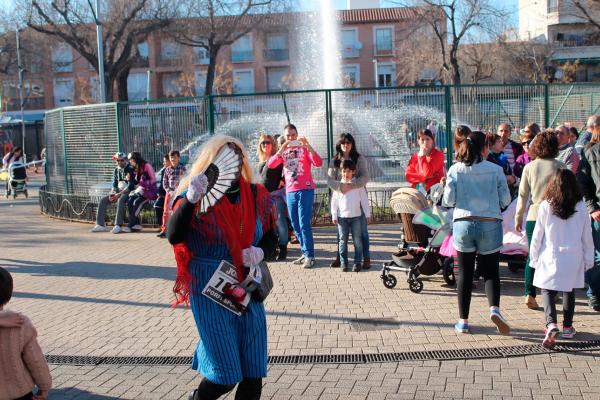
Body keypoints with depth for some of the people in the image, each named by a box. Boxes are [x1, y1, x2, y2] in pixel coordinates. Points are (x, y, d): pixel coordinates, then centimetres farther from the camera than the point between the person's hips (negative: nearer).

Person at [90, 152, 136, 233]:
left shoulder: (130, 169, -11)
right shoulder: (116, 170, 11)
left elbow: (131, 186, -19)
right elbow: (115, 184, 14)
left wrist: (119, 194, -24)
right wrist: (112, 194, -7)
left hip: (128, 192, -7)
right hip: (118, 192, 7)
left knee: (120, 200, -37)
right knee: (103, 200, -9)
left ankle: (118, 226, -39)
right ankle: (100, 225, -11)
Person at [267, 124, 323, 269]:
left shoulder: (304, 149, -1)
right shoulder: (283, 151, 13)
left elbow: (318, 163, -15)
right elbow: (270, 165, -2)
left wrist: (308, 146, -25)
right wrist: (281, 150, -15)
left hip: (305, 190, -5)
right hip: (290, 192, 5)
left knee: (304, 224, -9)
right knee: (295, 225, 8)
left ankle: (309, 256, -6)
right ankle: (305, 253, 17)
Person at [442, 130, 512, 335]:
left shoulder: (455, 170, 0)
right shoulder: (495, 170, -2)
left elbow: (448, 200, -2)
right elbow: (505, 200, 0)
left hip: (463, 224, 1)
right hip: (490, 224, -1)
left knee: (465, 274, 10)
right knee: (490, 271, 11)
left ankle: (463, 321, 14)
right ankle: (494, 309, -13)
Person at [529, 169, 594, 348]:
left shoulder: (545, 206, -7)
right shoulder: (581, 208, -3)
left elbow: (537, 235, -3)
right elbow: (587, 237, 4)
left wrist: (534, 259, 8)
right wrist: (589, 260, 15)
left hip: (551, 258, -2)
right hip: (574, 258, 2)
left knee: (548, 291, 3)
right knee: (569, 291, 17)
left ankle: (551, 324, -19)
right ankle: (567, 327, 27)